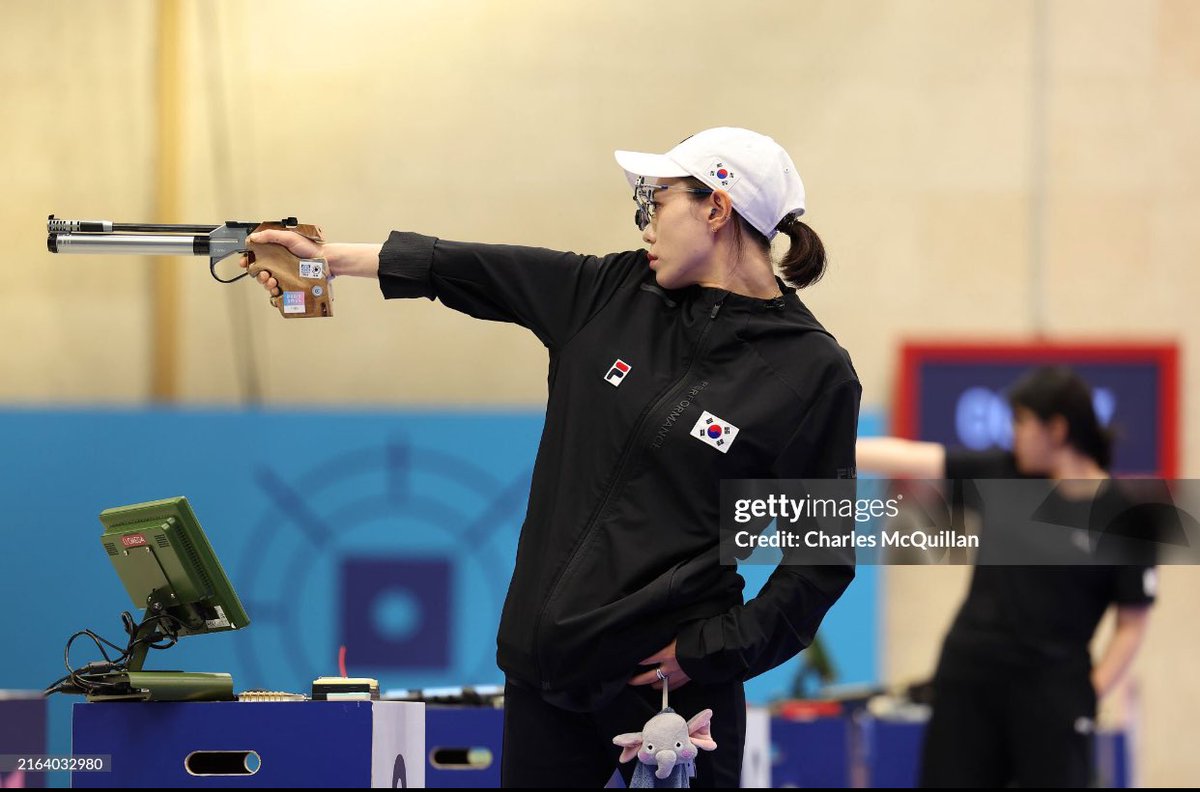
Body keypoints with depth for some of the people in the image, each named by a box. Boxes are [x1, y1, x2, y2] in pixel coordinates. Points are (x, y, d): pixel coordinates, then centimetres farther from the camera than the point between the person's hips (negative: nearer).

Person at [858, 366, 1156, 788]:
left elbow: (1132, 627, -4)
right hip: (967, 682, 4)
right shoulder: (1001, 474, 5)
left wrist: (1088, 698, -11)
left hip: (1051, 693, -4)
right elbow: (903, 458, 5)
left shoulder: (1120, 515, -6)